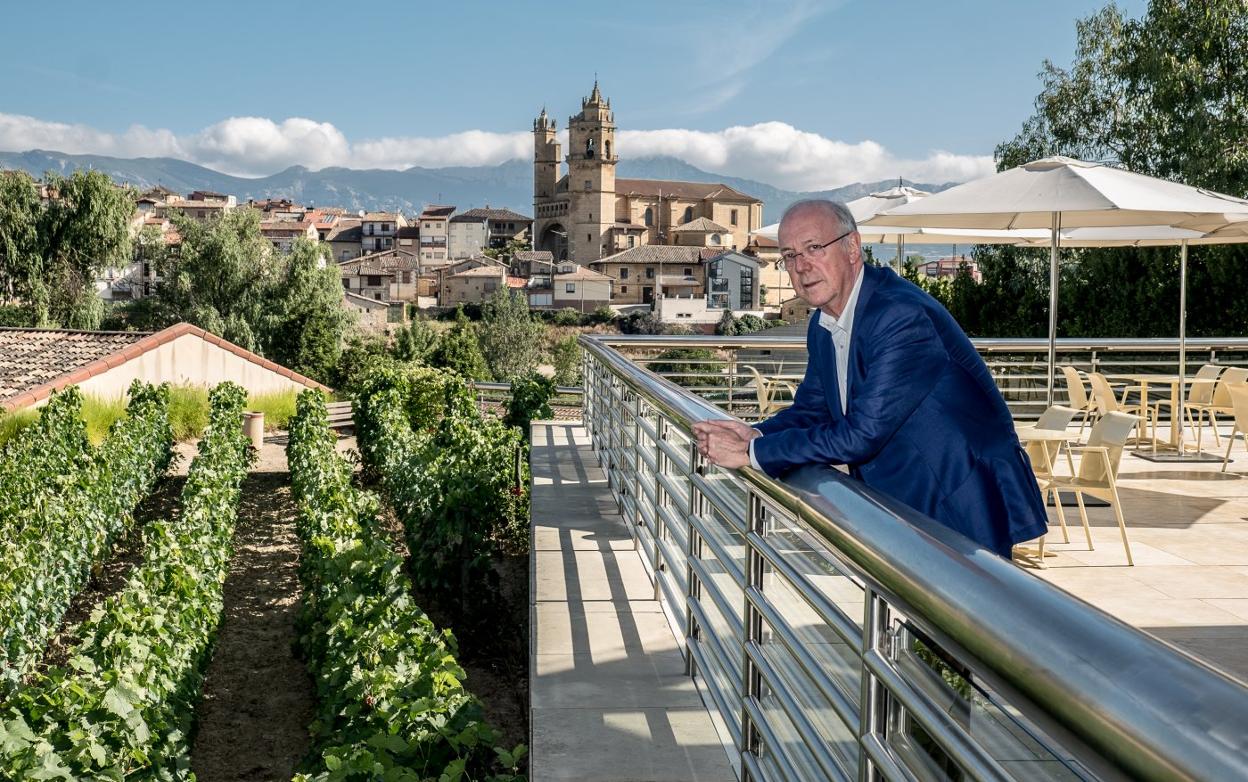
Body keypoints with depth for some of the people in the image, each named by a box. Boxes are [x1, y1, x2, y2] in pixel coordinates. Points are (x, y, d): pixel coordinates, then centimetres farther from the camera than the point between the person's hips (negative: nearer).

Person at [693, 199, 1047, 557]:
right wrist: (756, 435, -9)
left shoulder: (901, 315, -24)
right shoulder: (823, 324, 6)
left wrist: (753, 453, -22)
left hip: (965, 510, -8)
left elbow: (862, 434, -27)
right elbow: (812, 409, 14)